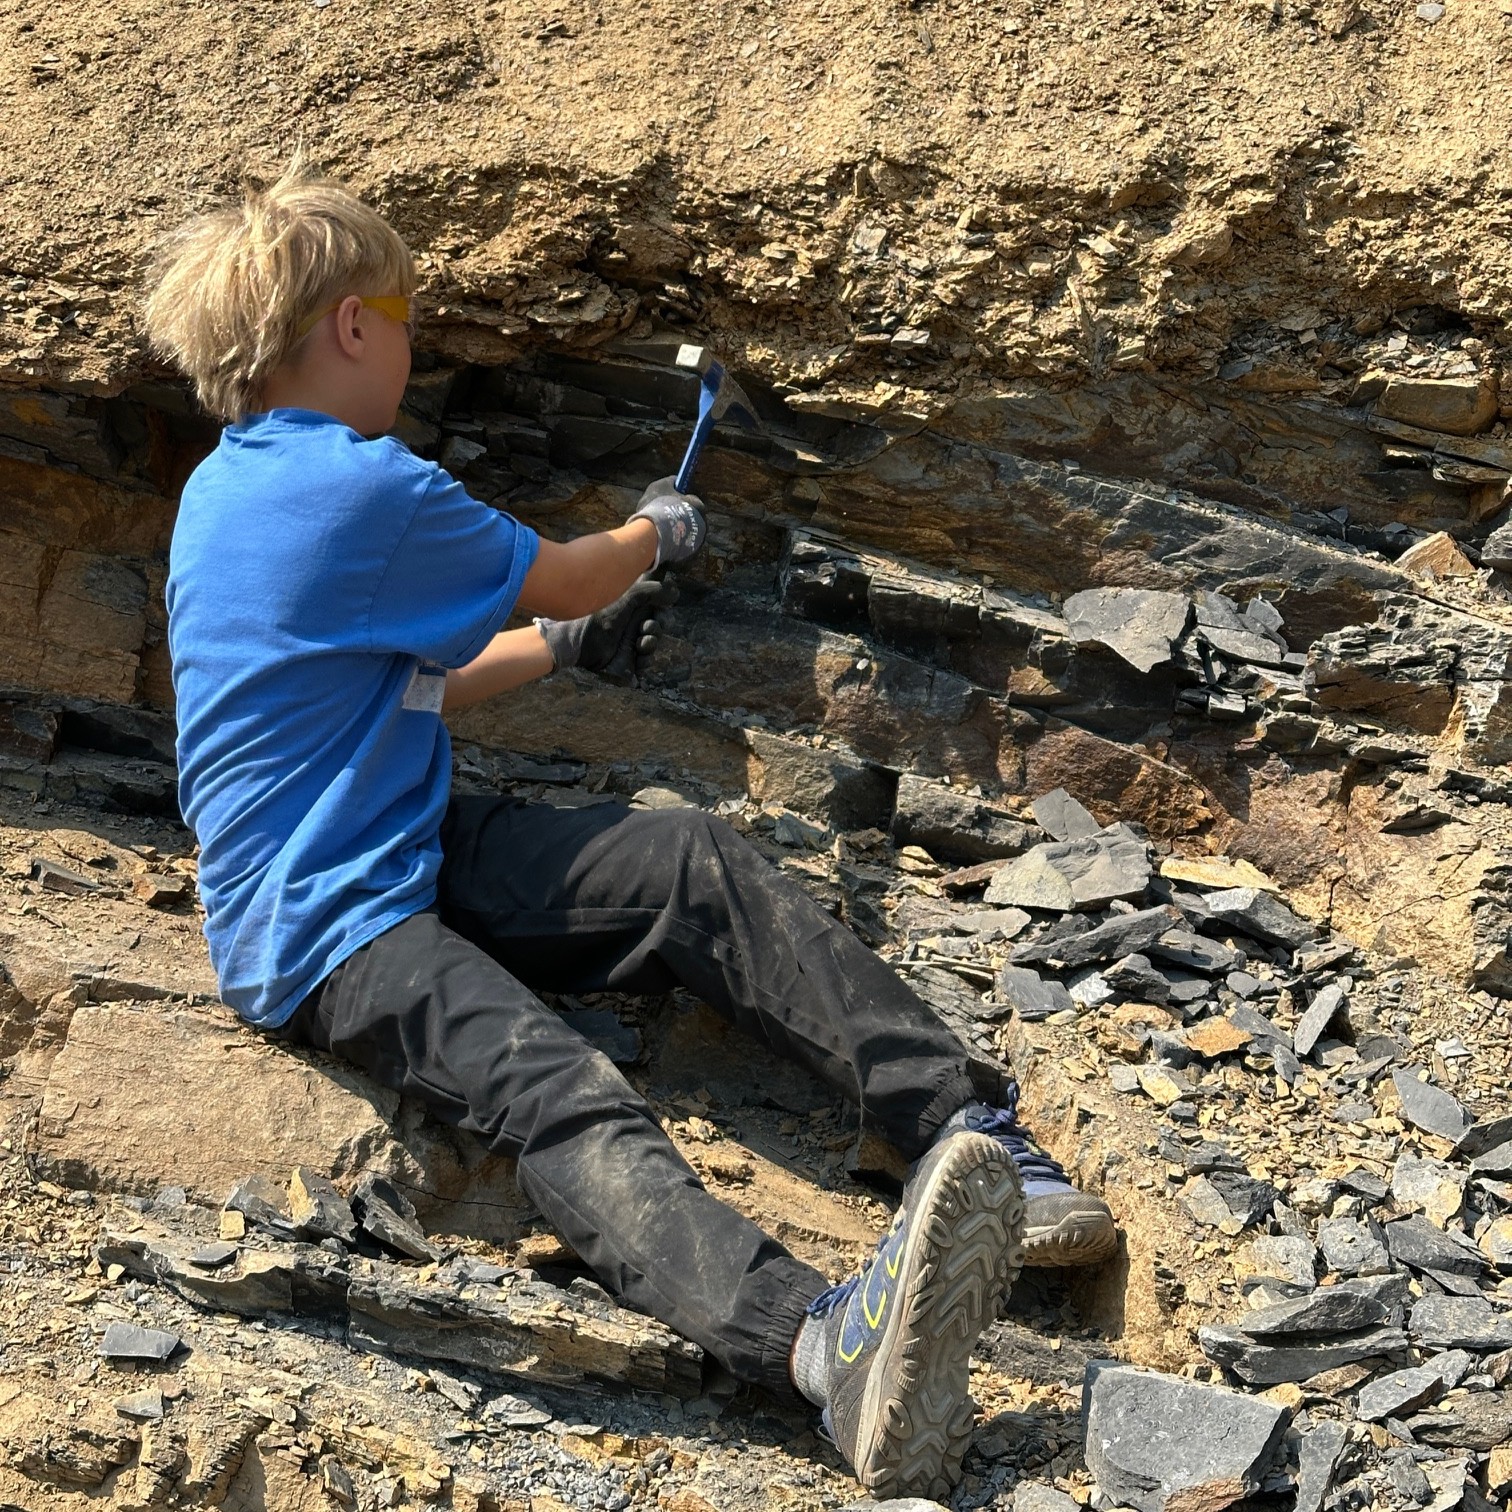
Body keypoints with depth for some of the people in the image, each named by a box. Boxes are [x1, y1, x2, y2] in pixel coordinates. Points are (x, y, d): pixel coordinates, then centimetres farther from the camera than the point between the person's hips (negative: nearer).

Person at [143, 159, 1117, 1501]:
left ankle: (967, 1137, -17)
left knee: (692, 864, -8)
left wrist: (567, 646, 34)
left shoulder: (237, 485, 15)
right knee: (565, 1102, -34)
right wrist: (658, 532, 23)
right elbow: (563, 576, 1)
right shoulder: (358, 485, -16)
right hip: (321, 935, -9)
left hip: (420, 854, 9)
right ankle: (824, 1346, -57)